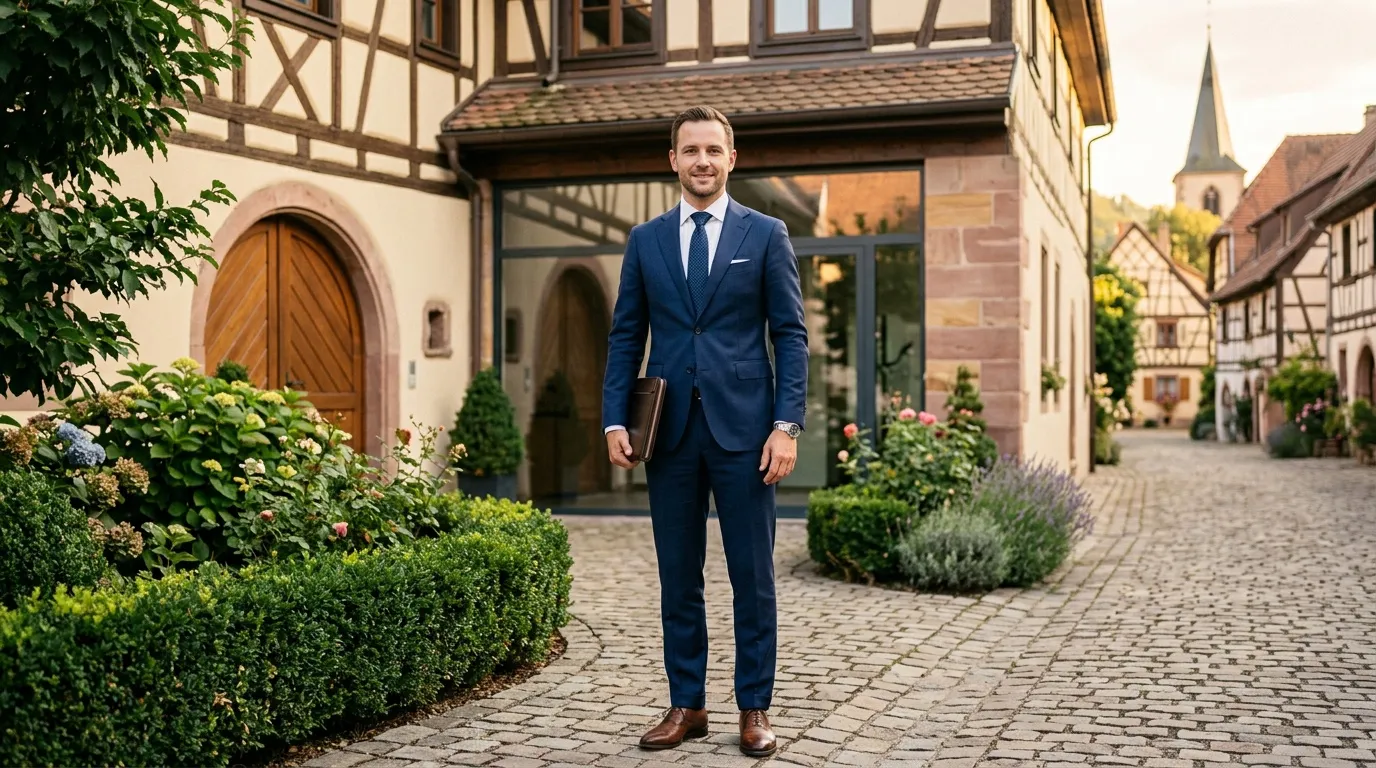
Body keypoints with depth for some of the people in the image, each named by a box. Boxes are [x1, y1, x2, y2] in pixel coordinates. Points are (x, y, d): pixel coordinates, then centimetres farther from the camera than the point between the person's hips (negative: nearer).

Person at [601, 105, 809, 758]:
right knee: (678, 578, 8)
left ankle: (754, 710, 15)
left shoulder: (766, 234, 4)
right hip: (670, 429, 2)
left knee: (752, 577, 3)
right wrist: (615, 420, -1)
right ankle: (686, 705, 19)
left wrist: (787, 425, -9)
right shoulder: (645, 240, 10)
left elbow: (790, 334, 1)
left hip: (743, 428, -2)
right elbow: (626, 336, 10)